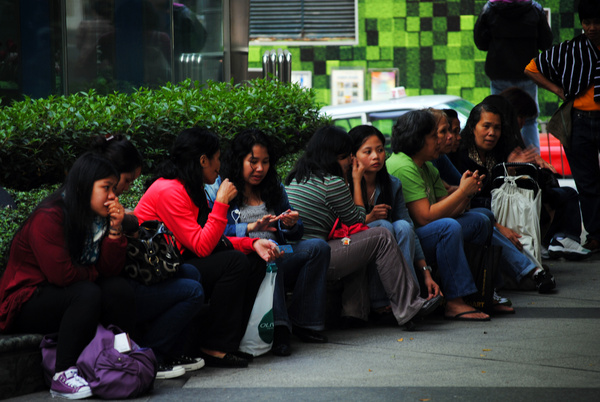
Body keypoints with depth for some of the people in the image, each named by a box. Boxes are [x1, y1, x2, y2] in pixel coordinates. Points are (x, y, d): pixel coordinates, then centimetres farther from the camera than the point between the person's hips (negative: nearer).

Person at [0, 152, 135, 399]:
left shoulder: (96, 218, 5)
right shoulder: (48, 218, -20)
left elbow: (110, 270, -2)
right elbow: (61, 273, -27)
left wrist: (115, 230, -14)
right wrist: (92, 273, -8)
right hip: (25, 303, -8)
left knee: (118, 288, -15)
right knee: (87, 294, -32)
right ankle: (63, 376, -33)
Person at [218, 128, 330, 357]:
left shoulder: (274, 190, 22)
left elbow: (295, 235, 20)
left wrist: (291, 224, -5)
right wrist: (251, 227, -24)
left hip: (276, 264, 6)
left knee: (319, 248, -15)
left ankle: (302, 322, -17)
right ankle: (278, 328, -46)